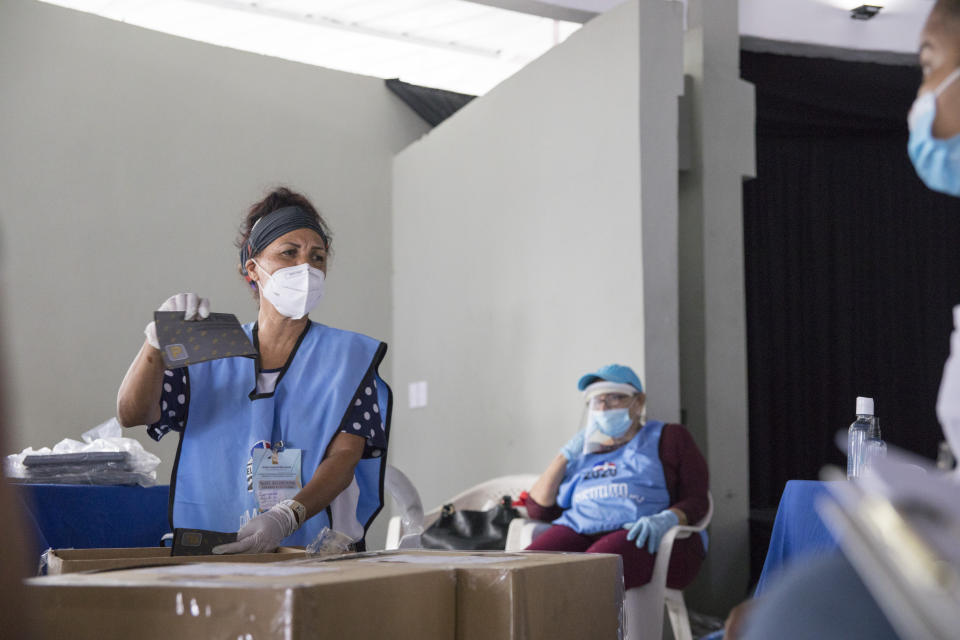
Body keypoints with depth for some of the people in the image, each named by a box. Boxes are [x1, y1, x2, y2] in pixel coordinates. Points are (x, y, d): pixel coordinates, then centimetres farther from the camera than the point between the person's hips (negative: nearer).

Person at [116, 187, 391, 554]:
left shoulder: (348, 357, 10)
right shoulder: (210, 355, 16)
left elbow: (344, 457, -4)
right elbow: (131, 414, 4)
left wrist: (285, 518, -23)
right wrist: (159, 339, -15)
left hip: (318, 556, -1)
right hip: (215, 554, 1)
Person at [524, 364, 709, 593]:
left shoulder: (668, 437, 21)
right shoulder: (585, 451, 32)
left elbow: (697, 500, 7)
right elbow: (536, 508, 25)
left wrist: (666, 519, -16)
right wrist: (566, 454, 18)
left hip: (637, 537, -4)